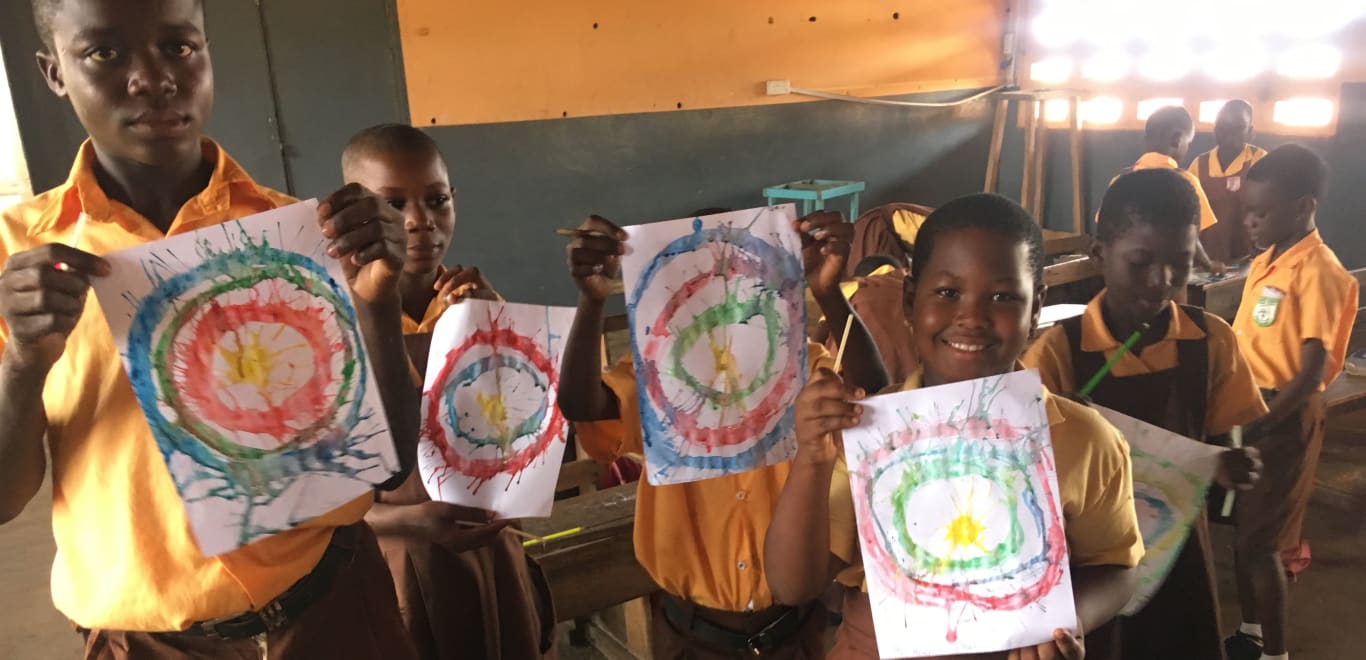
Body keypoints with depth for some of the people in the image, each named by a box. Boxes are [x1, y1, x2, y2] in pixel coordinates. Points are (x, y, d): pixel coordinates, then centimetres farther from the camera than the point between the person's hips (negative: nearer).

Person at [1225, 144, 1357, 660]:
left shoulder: (1318, 272, -18)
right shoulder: (1264, 261, 6)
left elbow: (1312, 374, -20)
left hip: (1282, 420, -8)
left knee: (1261, 541, 2)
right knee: (1240, 530, 17)